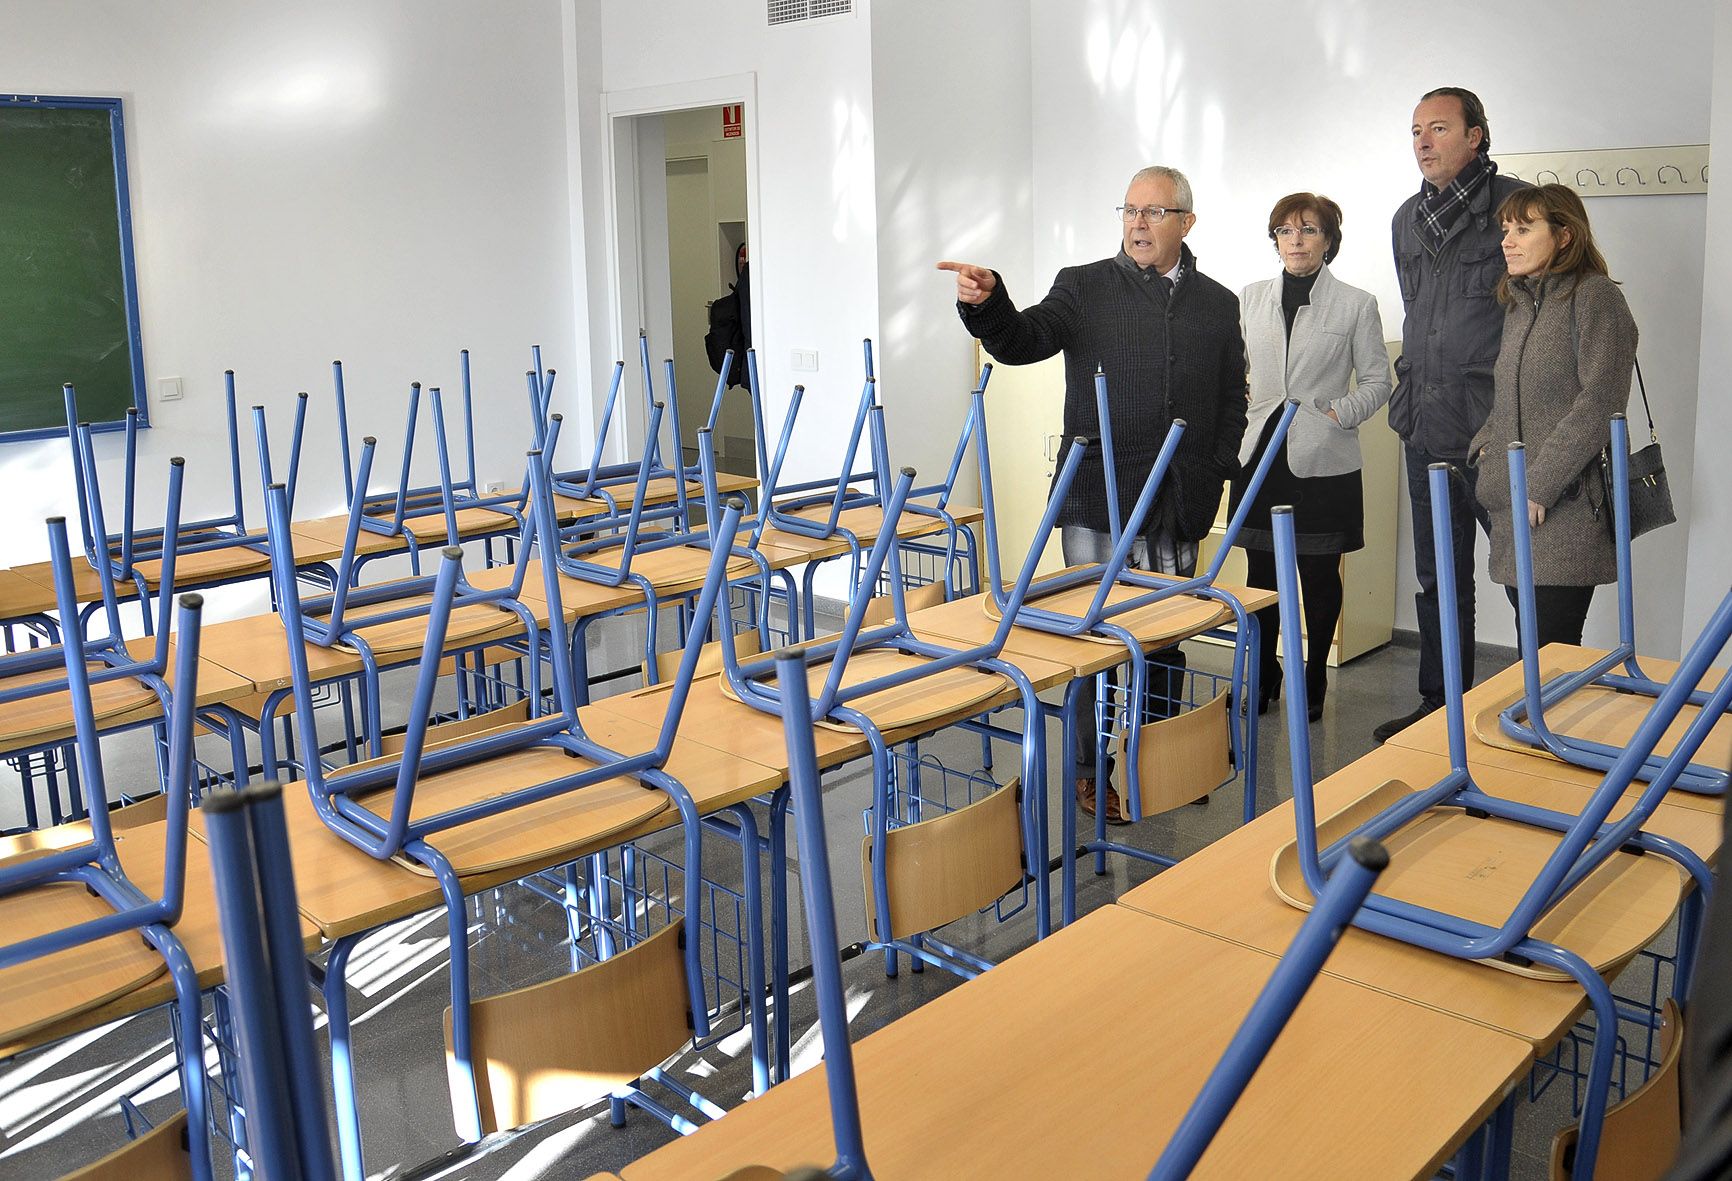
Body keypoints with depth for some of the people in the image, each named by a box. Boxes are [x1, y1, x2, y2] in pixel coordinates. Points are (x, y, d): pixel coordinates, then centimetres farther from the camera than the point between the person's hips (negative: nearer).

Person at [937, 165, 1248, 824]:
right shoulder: (1084, 287, 3)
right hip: (1098, 498, -3)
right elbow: (1023, 342, -11)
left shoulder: (1218, 304, 11)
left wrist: (1215, 471, 5)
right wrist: (987, 304, -31)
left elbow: (1232, 399, 16)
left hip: (1180, 504, 3)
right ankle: (1091, 768, 13)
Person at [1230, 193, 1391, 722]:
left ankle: (1313, 682, 20)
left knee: (1319, 576, 6)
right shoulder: (1251, 299, 9)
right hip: (1261, 454, 3)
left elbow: (1377, 380, 3)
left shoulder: (1356, 305, 0)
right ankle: (1262, 678, 21)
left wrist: (1340, 413, -11)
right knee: (1260, 573, 7)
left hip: (1323, 460, -3)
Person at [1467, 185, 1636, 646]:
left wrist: (1541, 484, -16)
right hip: (1512, 507, 8)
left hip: (1566, 507, -8)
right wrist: (1486, 443, 8)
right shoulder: (1518, 302, 18)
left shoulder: (1596, 297, -6)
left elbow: (1598, 403, -14)